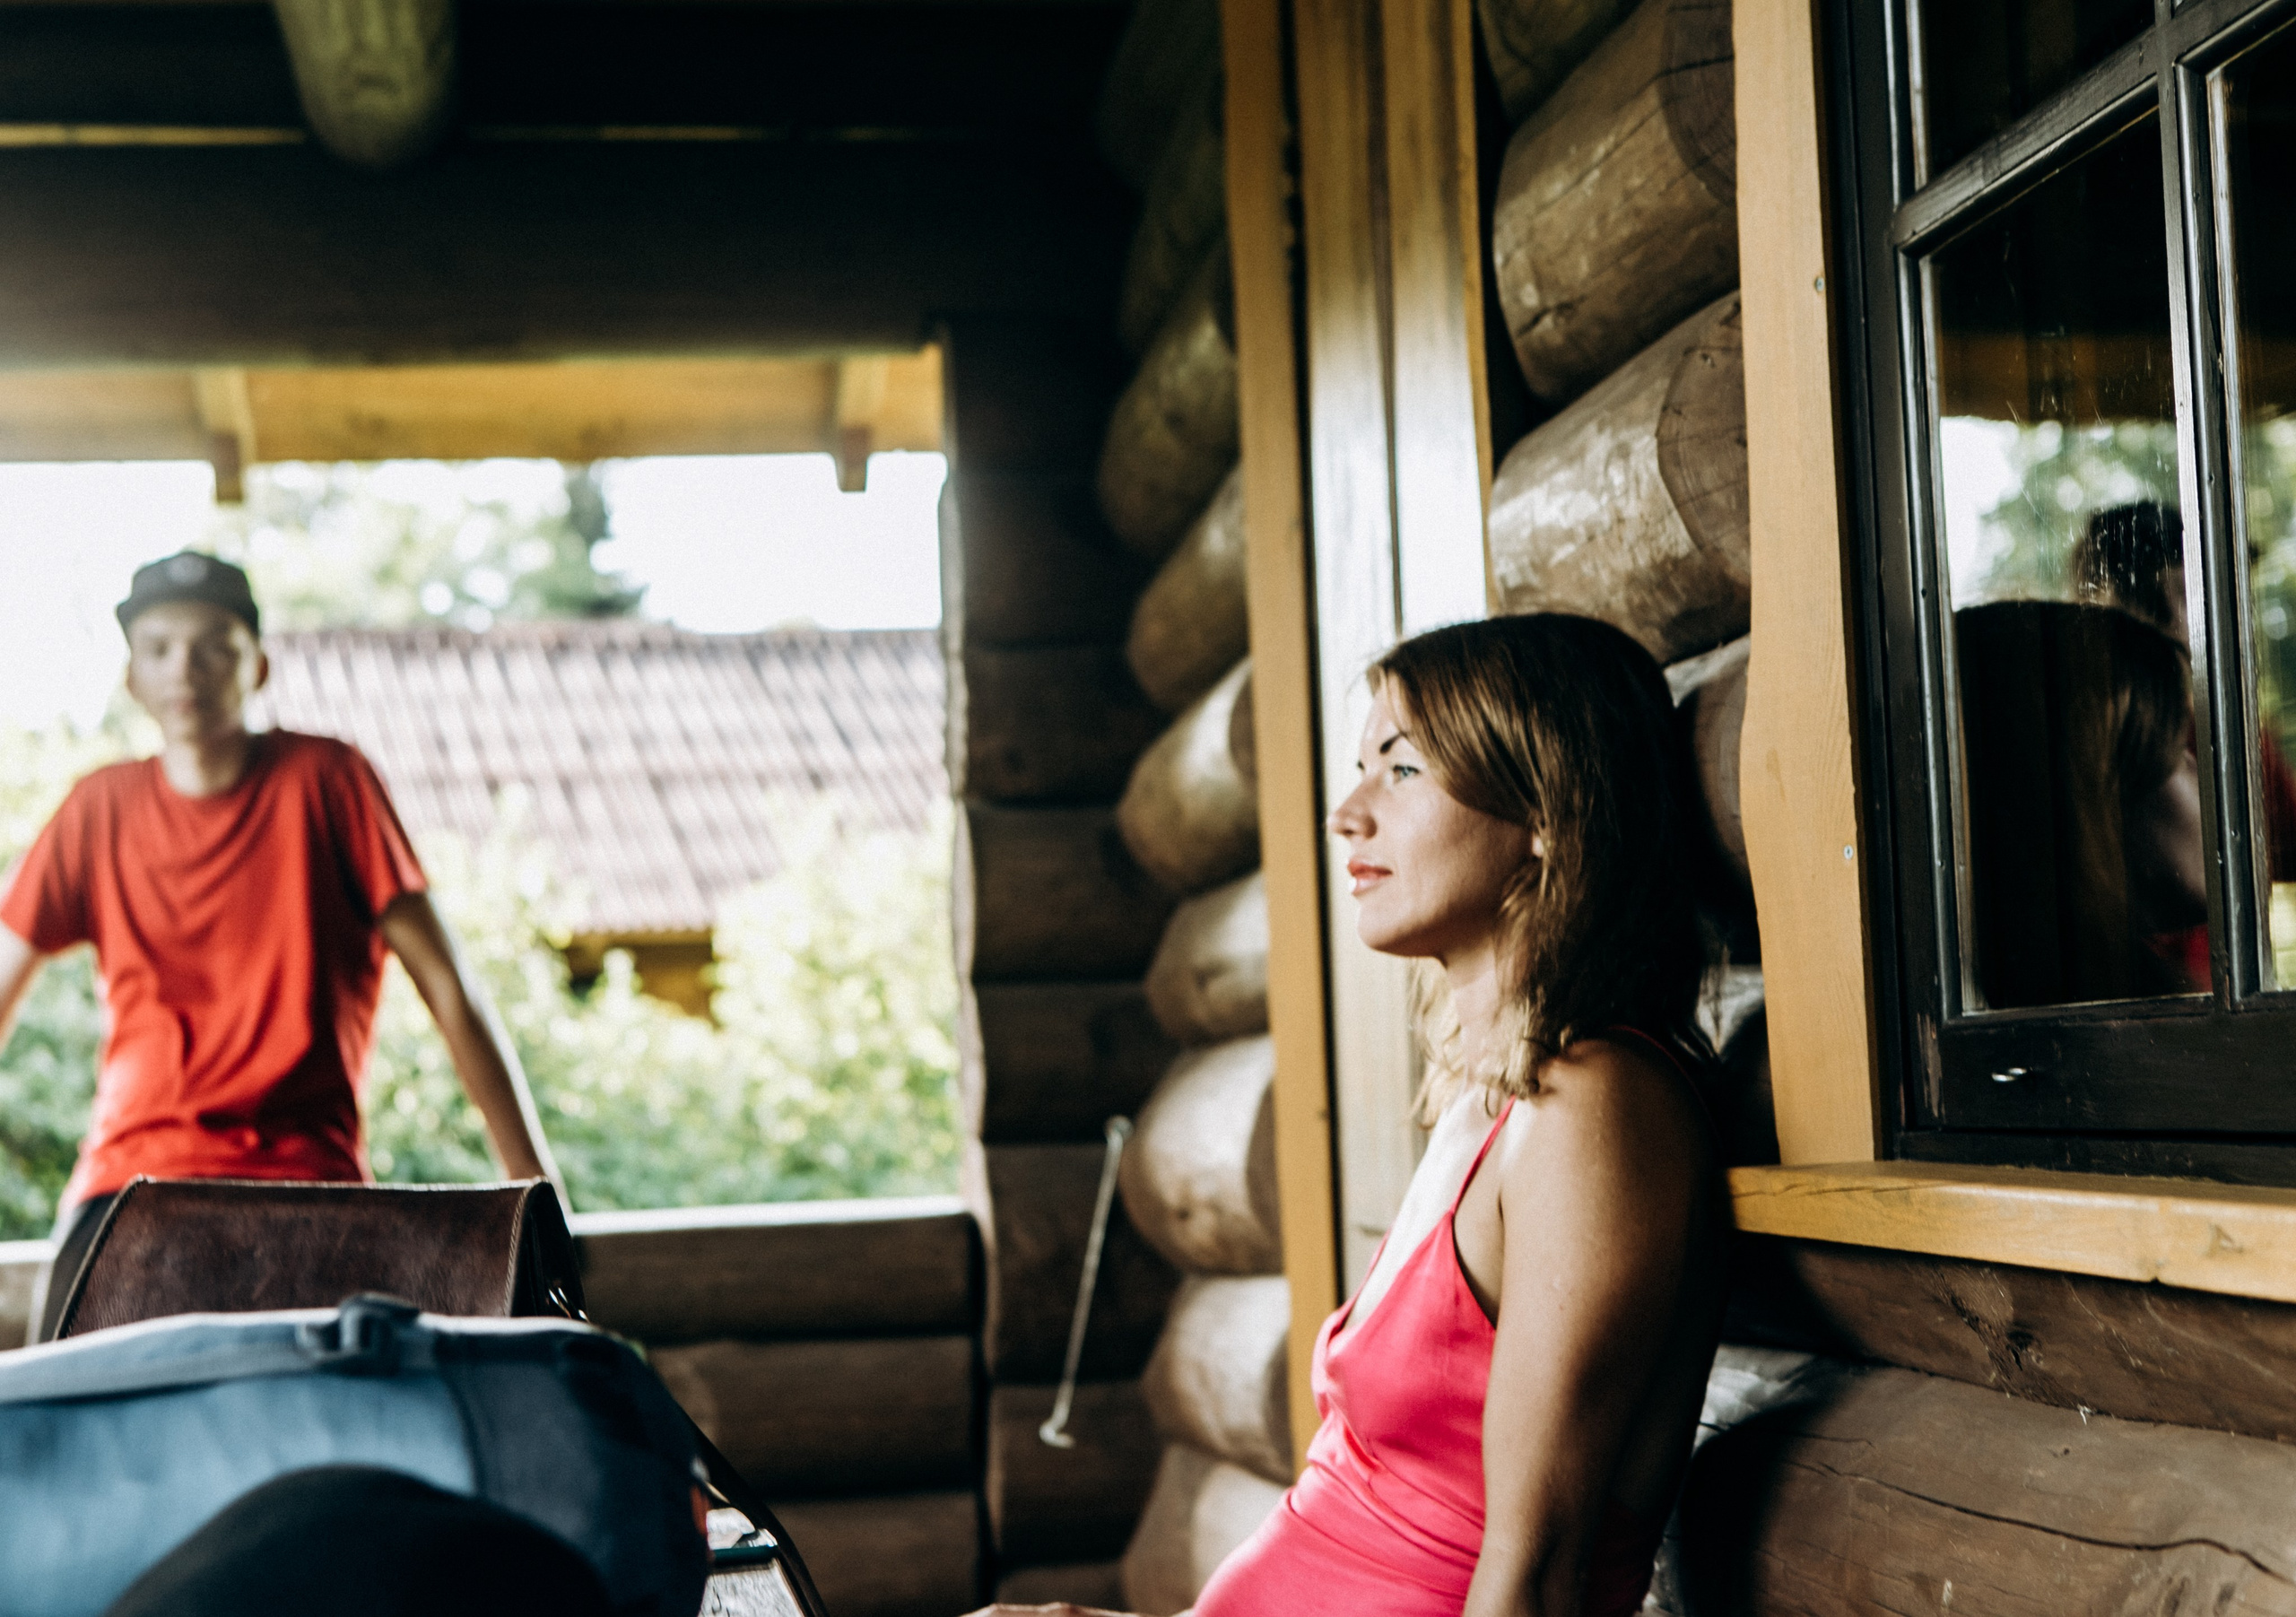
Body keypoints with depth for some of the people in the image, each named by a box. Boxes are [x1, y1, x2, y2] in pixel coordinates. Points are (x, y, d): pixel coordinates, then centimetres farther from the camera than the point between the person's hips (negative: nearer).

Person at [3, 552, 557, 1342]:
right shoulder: (101, 809, 9)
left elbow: (445, 982, 0)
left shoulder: (325, 780, 1)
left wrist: (533, 1185, -5)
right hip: (127, 1175, 3)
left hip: (306, 1179, -2)